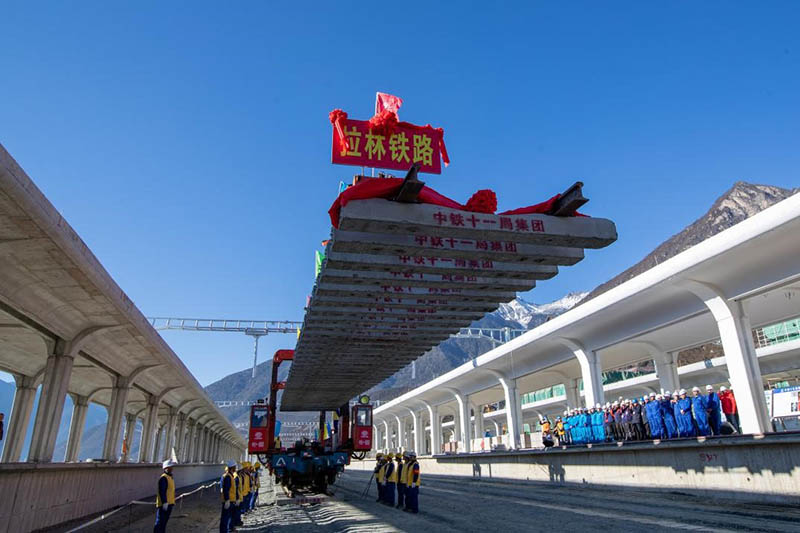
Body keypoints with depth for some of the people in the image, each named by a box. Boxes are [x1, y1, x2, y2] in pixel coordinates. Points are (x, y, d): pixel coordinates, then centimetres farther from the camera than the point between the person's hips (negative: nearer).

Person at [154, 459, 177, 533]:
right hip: (163, 504, -9)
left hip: (169, 503, 9)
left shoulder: (170, 477, 12)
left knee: (164, 521, 17)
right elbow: (162, 492, -24)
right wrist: (164, 502, -26)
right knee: (159, 522, -2)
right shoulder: (163, 478, -18)